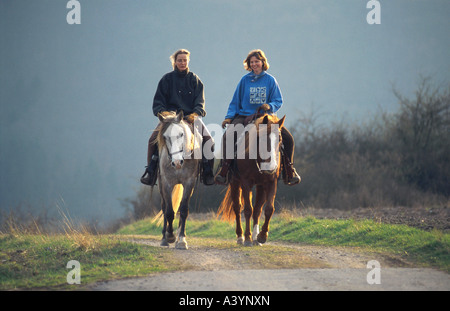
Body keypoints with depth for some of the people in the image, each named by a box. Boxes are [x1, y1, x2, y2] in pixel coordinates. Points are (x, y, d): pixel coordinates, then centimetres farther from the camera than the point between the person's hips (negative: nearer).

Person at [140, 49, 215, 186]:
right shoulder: (167, 79, 8)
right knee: (154, 138, -24)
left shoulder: (194, 80, 10)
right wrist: (162, 111, -13)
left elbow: (200, 101, 4)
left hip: (191, 117, 1)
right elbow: (158, 100, 7)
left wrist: (195, 113, -16)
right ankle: (150, 171, -14)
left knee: (208, 139, -21)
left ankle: (207, 172, -8)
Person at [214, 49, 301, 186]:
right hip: (244, 116, -1)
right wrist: (229, 117, -2)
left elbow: (278, 101, 5)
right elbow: (235, 101, 10)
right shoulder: (245, 80, 4)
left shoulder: (270, 80, 4)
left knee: (288, 138, -16)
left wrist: (270, 106, -17)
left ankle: (289, 171, 1)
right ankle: (224, 170, -22)